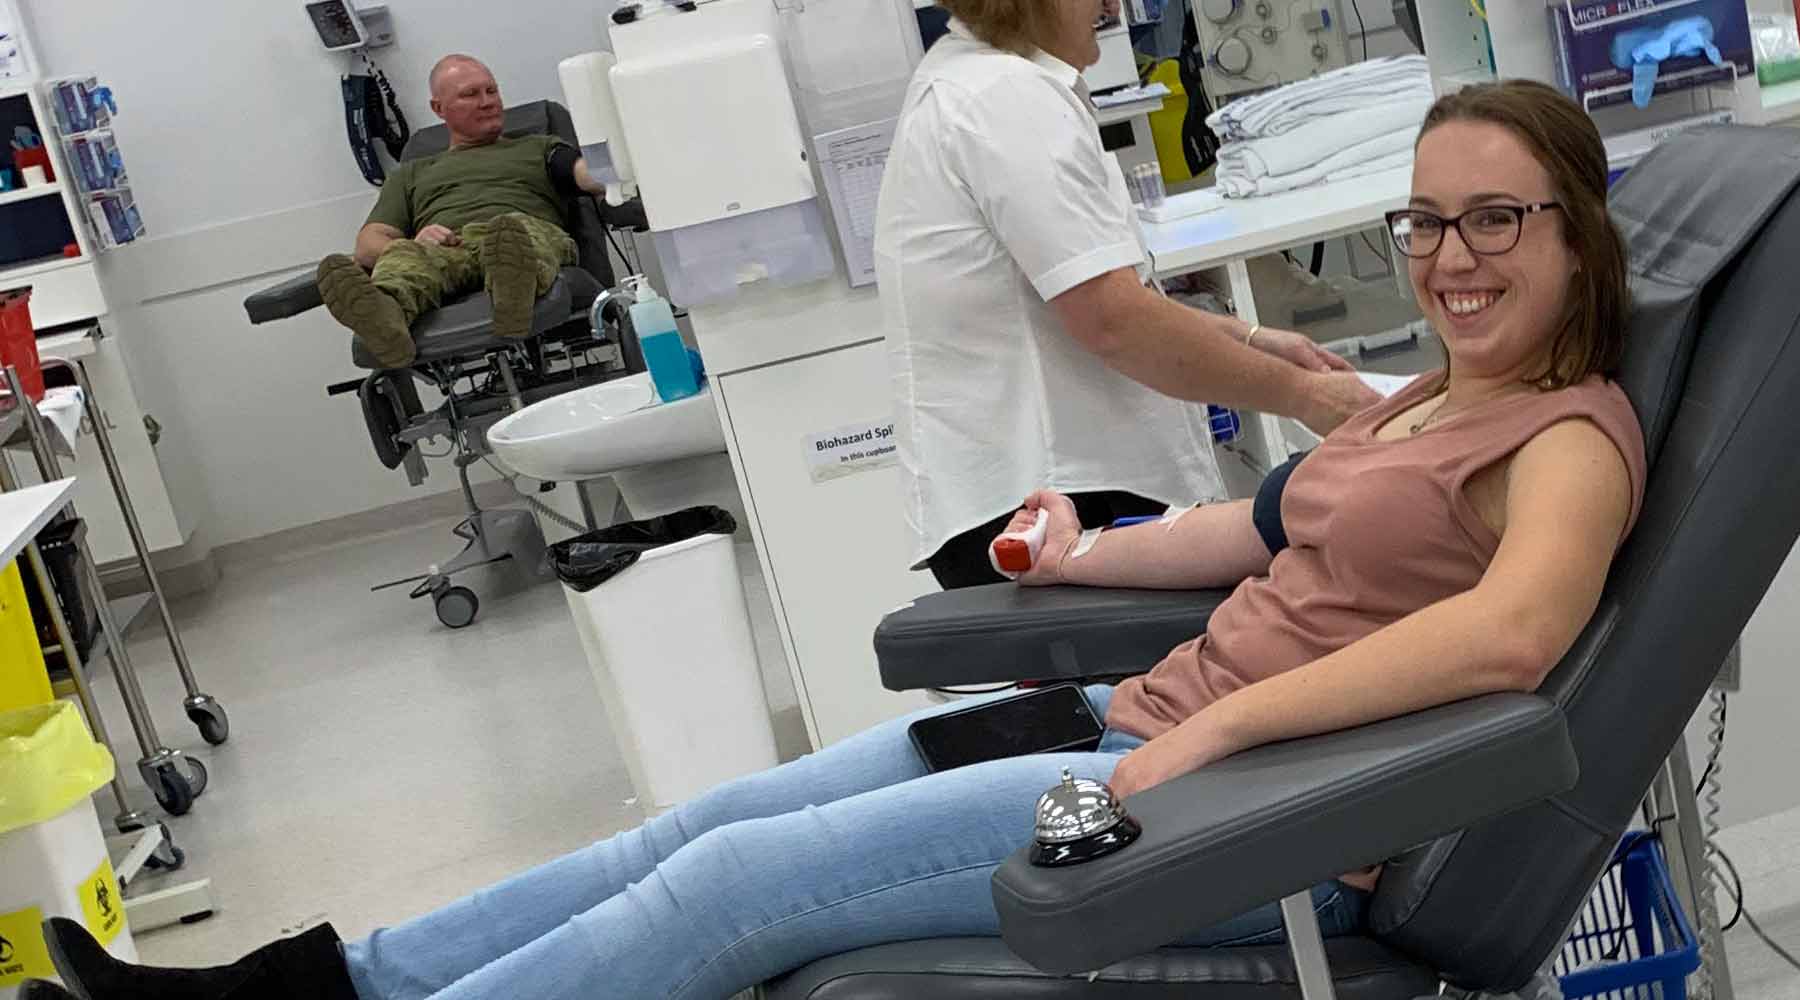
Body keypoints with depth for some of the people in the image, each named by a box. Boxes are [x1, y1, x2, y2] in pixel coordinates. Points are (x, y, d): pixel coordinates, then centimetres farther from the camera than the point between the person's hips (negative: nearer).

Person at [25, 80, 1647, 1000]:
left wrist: (1217, 726, -30)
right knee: (724, 821, 2)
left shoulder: (1569, 435, -10)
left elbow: (1511, 628, -29)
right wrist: (1089, 559, 20)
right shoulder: (1433, 398, 18)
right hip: (1159, 717, 9)